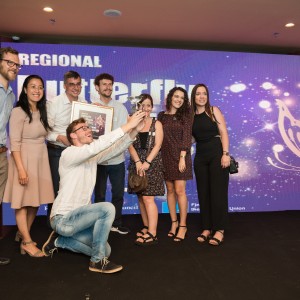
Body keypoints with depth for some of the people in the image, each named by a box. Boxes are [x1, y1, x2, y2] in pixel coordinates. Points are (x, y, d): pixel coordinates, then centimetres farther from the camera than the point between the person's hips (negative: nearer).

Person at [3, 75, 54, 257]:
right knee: (22, 202, 0)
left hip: (41, 159, 7)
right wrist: (21, 169, -20)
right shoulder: (19, 112, -10)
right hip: (24, 159, -7)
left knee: (35, 201, 9)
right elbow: (14, 143, -15)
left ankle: (24, 238, 22)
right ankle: (28, 242, 7)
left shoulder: (41, 112, 12)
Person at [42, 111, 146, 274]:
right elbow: (97, 145, -33)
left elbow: (116, 149, -3)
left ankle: (59, 241, 19)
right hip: (63, 219, -8)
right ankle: (98, 261, -12)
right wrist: (127, 126, -34)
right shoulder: (69, 154, -16)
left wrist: (134, 130, -20)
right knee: (107, 208, -27)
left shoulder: (92, 156, 8)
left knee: (105, 250, 6)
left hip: (77, 217, 8)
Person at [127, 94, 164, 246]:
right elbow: (130, 145, 1)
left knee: (148, 198, -11)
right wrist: (138, 162, -14)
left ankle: (152, 234, -8)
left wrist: (147, 162, -17)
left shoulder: (156, 124, 4)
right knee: (141, 197, 7)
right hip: (137, 163, 4)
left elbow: (157, 145, -6)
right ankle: (146, 227, 20)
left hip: (152, 163, -3)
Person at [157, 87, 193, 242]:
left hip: (180, 156, -3)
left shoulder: (185, 115, 2)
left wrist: (182, 157, -14)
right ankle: (174, 222, 19)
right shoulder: (161, 115, 10)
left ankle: (182, 225, 4)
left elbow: (187, 137, -5)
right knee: (170, 190, 7)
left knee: (179, 190, -6)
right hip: (165, 156, 3)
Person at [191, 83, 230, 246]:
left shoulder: (214, 110, 0)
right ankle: (207, 228, 17)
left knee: (218, 192, -1)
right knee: (203, 192, 7)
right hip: (200, 155, 4)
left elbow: (223, 133, -6)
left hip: (217, 153, -4)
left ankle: (219, 230, 8)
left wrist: (225, 154, -15)